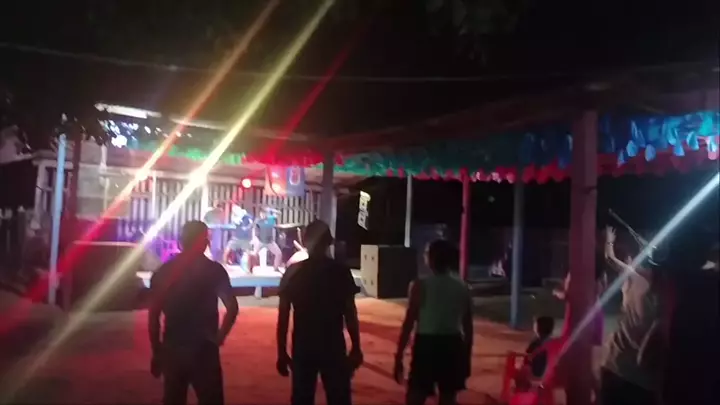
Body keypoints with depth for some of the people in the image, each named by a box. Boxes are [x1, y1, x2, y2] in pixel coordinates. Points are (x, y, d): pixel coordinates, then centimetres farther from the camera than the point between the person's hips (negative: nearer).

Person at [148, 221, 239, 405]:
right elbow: (232, 307, -13)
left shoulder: (163, 271, 1)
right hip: (204, 349, -3)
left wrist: (156, 352, 10)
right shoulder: (214, 270, -7)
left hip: (171, 349, 3)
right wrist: (219, 337, 1)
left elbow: (153, 316, 1)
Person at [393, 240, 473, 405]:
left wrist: (399, 356, -5)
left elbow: (409, 323, -11)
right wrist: (467, 357, 17)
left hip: (427, 344, -4)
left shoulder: (421, 285, -9)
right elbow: (468, 327, 7)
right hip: (452, 346, 4)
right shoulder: (463, 287, 3)